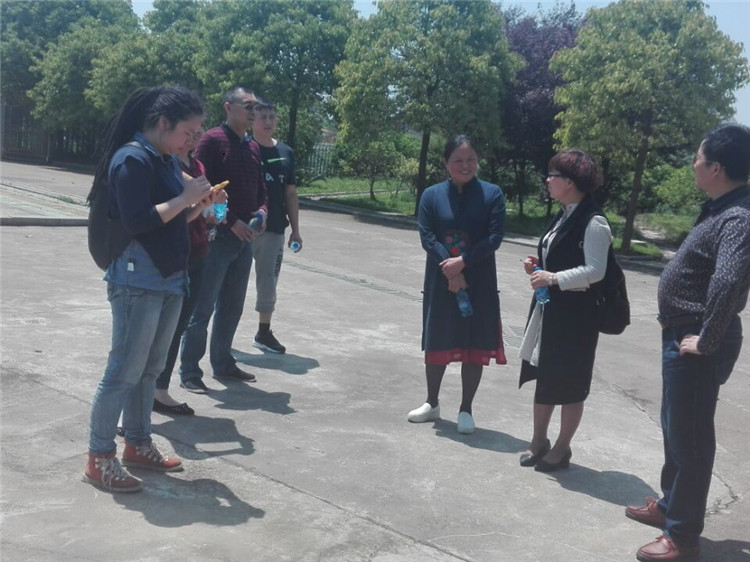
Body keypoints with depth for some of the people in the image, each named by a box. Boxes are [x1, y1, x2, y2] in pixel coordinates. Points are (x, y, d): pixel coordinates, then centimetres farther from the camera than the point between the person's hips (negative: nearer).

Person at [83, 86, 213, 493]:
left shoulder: (166, 160, 12)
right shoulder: (132, 159, -14)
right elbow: (137, 221, -23)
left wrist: (196, 204, 3)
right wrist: (186, 198, -16)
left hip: (170, 278, 9)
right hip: (137, 280, -9)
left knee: (149, 369, 16)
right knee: (124, 371, -2)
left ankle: (138, 445, 29)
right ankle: (99, 459, 10)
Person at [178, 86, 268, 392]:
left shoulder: (254, 147, 13)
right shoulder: (212, 140, -9)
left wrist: (262, 211, 0)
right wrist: (231, 221, -18)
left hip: (244, 238, 8)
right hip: (216, 236, -7)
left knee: (232, 307, 15)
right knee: (202, 307, -2)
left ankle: (223, 363, 28)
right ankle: (189, 371, 7)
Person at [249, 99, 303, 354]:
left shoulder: (286, 152, 9)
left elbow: (290, 194, 13)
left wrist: (295, 230, 11)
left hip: (275, 229, 5)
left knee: (268, 280, 12)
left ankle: (264, 332, 25)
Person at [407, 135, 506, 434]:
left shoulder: (492, 194, -3)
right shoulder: (432, 195, 0)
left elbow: (494, 237, -9)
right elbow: (427, 237, -7)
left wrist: (462, 262, -17)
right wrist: (449, 268, -18)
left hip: (479, 283, -1)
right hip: (440, 281, 1)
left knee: (475, 346, 3)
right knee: (436, 342, 12)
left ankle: (465, 409, 18)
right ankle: (432, 403, 29)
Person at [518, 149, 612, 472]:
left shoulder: (593, 221, -17)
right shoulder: (564, 216, 11)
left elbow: (595, 271, -22)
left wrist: (553, 278, -22)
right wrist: (539, 265, 5)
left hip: (576, 313, -9)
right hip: (549, 307, 9)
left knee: (570, 383, 5)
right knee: (543, 375, 15)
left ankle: (562, 448, 20)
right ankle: (539, 441, 29)